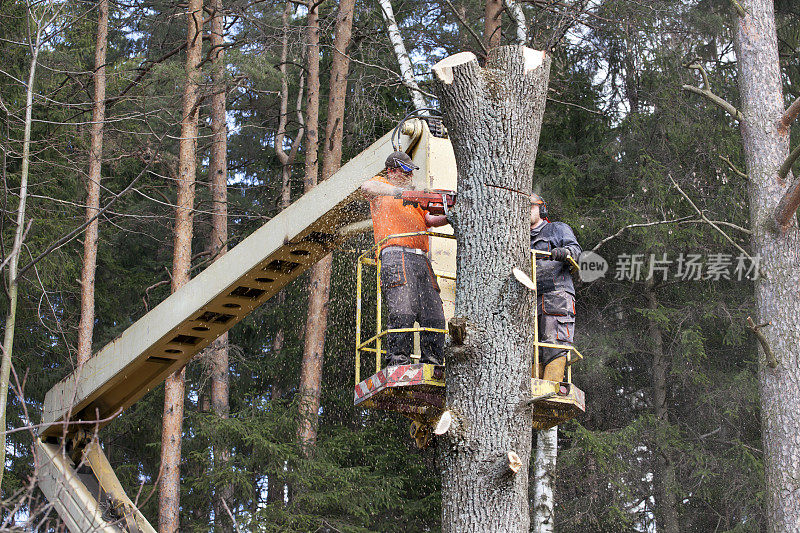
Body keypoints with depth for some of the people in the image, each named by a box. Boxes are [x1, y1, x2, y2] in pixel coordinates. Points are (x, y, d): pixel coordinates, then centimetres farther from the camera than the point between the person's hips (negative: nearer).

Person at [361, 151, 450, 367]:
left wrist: (450, 218, 2)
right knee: (403, 311, -21)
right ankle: (398, 360, -22)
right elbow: (367, 187, -9)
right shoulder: (381, 185, 16)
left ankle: (432, 363, -7)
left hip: (421, 259, 7)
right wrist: (397, 191, -23)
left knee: (434, 315, -5)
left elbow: (428, 220, 21)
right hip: (396, 253, -7)